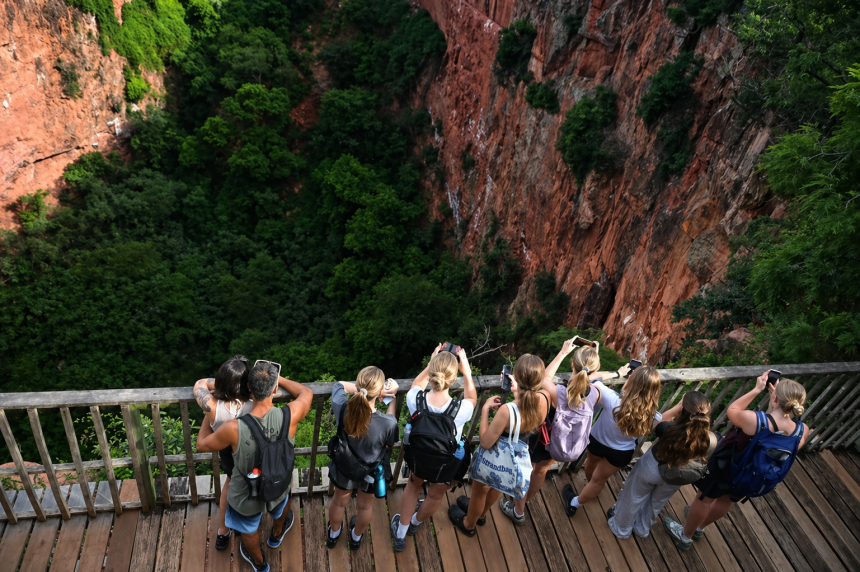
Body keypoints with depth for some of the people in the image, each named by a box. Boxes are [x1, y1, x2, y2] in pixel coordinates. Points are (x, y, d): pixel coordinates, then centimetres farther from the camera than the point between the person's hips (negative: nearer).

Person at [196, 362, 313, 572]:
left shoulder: (233, 428, -39)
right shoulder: (289, 416, -35)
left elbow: (202, 445, -16)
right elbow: (307, 393, -10)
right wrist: (278, 379, -3)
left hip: (247, 497, -1)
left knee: (248, 530, 33)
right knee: (280, 510, 39)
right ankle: (276, 535, 71)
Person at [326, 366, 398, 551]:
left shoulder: (342, 409, -36)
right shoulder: (388, 423, -41)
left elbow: (339, 385, -12)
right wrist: (391, 397, -12)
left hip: (344, 468, 1)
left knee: (339, 502, 34)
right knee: (365, 505, 33)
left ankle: (333, 534, 64)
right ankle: (356, 537, 63)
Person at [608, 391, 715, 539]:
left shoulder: (669, 429, -40)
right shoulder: (709, 440, -35)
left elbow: (657, 422, -16)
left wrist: (677, 408, -17)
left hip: (651, 468, -3)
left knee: (633, 497, 27)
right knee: (657, 502, 34)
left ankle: (620, 528, 52)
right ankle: (642, 528, 60)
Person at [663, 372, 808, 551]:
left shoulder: (754, 420, -40)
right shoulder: (802, 431, -28)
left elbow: (732, 411, -18)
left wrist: (757, 390, -13)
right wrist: (781, 396, -11)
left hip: (726, 468, -5)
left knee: (704, 499, 22)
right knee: (727, 500, 33)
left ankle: (685, 536, 46)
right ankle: (699, 527, 59)